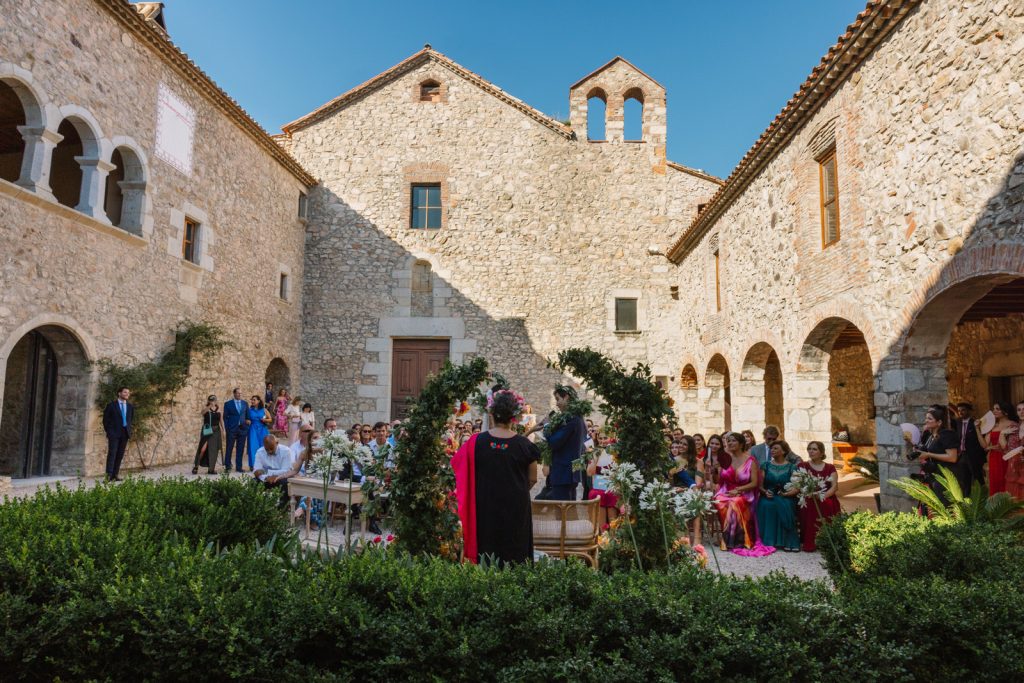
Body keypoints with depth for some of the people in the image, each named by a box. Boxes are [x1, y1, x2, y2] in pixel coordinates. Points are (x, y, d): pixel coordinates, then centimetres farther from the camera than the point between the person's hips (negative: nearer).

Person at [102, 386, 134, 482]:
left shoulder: (130, 407, 12)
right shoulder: (111, 405, 0)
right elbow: (105, 419, 3)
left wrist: (128, 429, 12)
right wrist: (108, 431, -1)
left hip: (125, 433, 4)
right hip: (114, 433, -4)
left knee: (120, 455, 3)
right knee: (112, 453, -11)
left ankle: (115, 474, 7)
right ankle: (109, 474, -13)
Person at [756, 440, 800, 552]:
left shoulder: (791, 467, 7)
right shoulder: (766, 465, 14)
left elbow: (796, 488, -1)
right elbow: (760, 484, 8)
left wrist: (786, 494, -18)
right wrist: (765, 492, -13)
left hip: (786, 498, -1)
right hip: (768, 497, 1)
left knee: (784, 506, -34)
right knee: (767, 506, -32)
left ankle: (785, 541, -24)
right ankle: (768, 541, -26)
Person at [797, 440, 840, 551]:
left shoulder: (830, 468, 14)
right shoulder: (803, 466, 12)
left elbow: (835, 486, 2)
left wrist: (823, 495, -18)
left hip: (827, 500, 1)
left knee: (827, 506, -32)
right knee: (811, 506, -33)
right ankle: (809, 543, -28)